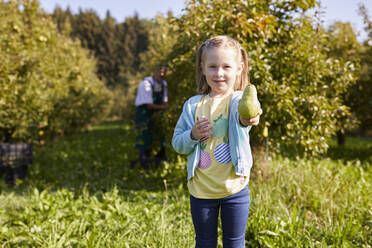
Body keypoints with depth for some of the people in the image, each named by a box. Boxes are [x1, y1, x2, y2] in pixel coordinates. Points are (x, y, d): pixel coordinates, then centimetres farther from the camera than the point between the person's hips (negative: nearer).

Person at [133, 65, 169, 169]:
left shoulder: (163, 84, 4)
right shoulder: (146, 84, -20)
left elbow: (165, 102, 9)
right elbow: (148, 105, -22)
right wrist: (162, 107, -10)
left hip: (156, 115, 7)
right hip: (143, 114, -7)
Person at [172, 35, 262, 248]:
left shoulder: (239, 100, -8)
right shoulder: (193, 105, 0)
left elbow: (241, 113, -34)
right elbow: (177, 143, 5)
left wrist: (248, 118, -57)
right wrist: (192, 135, -16)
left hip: (234, 187, -2)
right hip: (201, 189, 2)